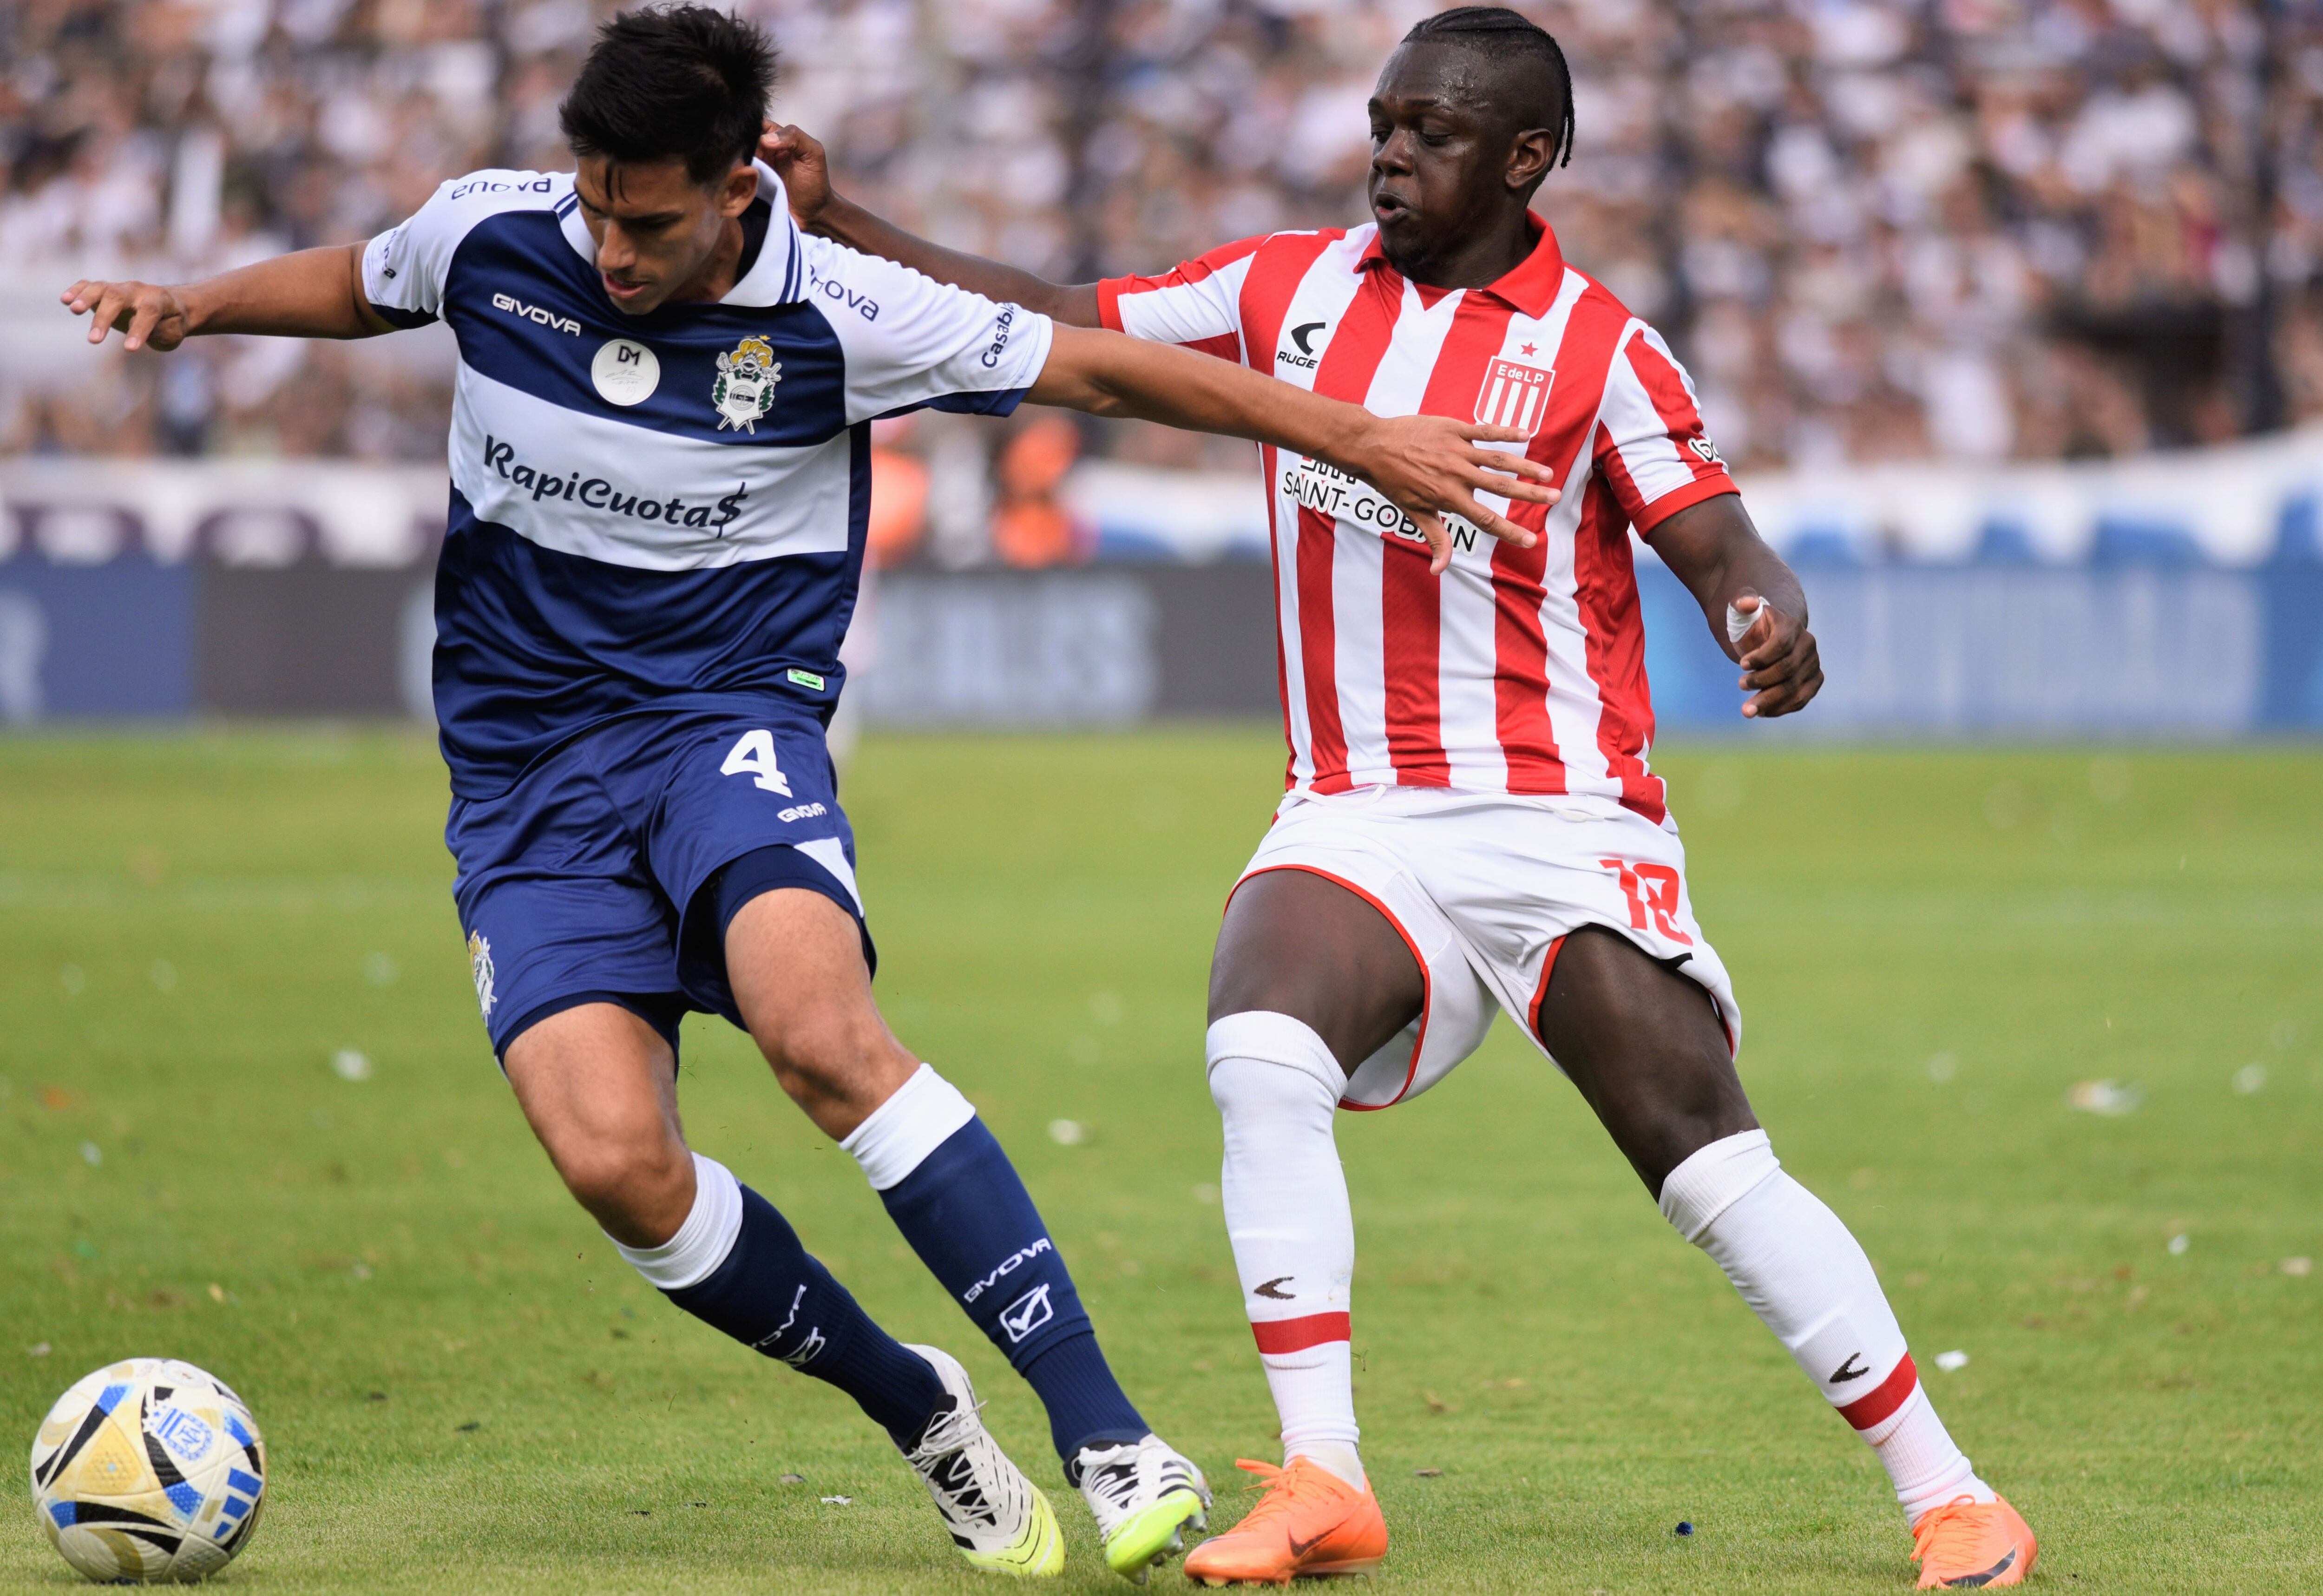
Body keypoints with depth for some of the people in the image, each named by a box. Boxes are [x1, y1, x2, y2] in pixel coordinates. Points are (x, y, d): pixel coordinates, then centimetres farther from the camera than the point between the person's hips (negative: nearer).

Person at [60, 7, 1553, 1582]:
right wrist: (193, 307, 2)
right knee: (614, 1159, -20)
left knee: (821, 1031, -33)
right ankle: (917, 1412, 4)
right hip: (525, 766, 3)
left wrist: (1355, 437, -2)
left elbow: (1100, 366, -3)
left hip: (729, 716, -3)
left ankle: (1104, 1434, -30)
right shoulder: (491, 233, -5)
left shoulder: (833, 316, -12)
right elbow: (357, 285, 19)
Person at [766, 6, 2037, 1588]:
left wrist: (1774, 624, -34)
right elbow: (1055, 327, 12)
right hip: (1353, 817, 3)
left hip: (1558, 823, -3)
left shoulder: (1600, 349, -4)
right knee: (1259, 1055, -26)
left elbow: (1725, 550, -10)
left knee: (1715, 1169, -11)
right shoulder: (1292, 285, 7)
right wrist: (832, 220, 5)